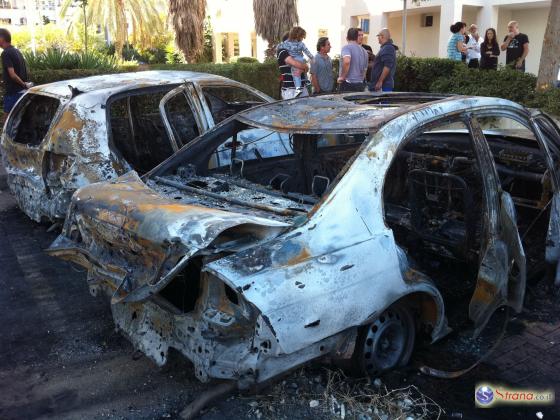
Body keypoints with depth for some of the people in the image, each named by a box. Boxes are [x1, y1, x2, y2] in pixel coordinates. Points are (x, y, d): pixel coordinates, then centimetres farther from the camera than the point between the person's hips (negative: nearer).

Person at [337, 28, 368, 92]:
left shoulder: (347, 47, -8)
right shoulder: (364, 51, 15)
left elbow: (346, 61, -27)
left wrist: (342, 77, -16)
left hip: (347, 83, -7)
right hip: (360, 84, 7)